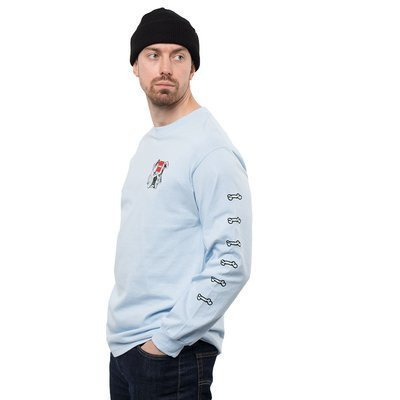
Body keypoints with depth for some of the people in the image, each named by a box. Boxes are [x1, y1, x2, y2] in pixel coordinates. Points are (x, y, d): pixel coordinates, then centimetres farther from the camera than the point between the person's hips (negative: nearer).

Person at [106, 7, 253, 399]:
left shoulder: (210, 152, -15)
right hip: (122, 345, 8)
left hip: (174, 355, -8)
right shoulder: (147, 145, 13)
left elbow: (231, 263, -20)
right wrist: (123, 323, 13)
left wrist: (166, 339, -18)